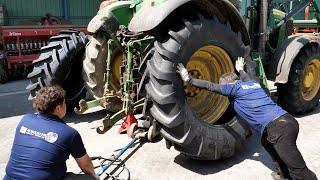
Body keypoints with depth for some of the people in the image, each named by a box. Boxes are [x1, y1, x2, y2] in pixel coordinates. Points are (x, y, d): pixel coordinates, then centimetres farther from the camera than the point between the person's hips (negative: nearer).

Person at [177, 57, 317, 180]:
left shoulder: (235, 88, 2)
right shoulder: (252, 83, 23)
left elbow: (210, 86, 2)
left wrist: (188, 78, 10)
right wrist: (240, 69, 67)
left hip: (278, 128, -9)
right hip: (287, 120, 9)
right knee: (266, 141, 35)